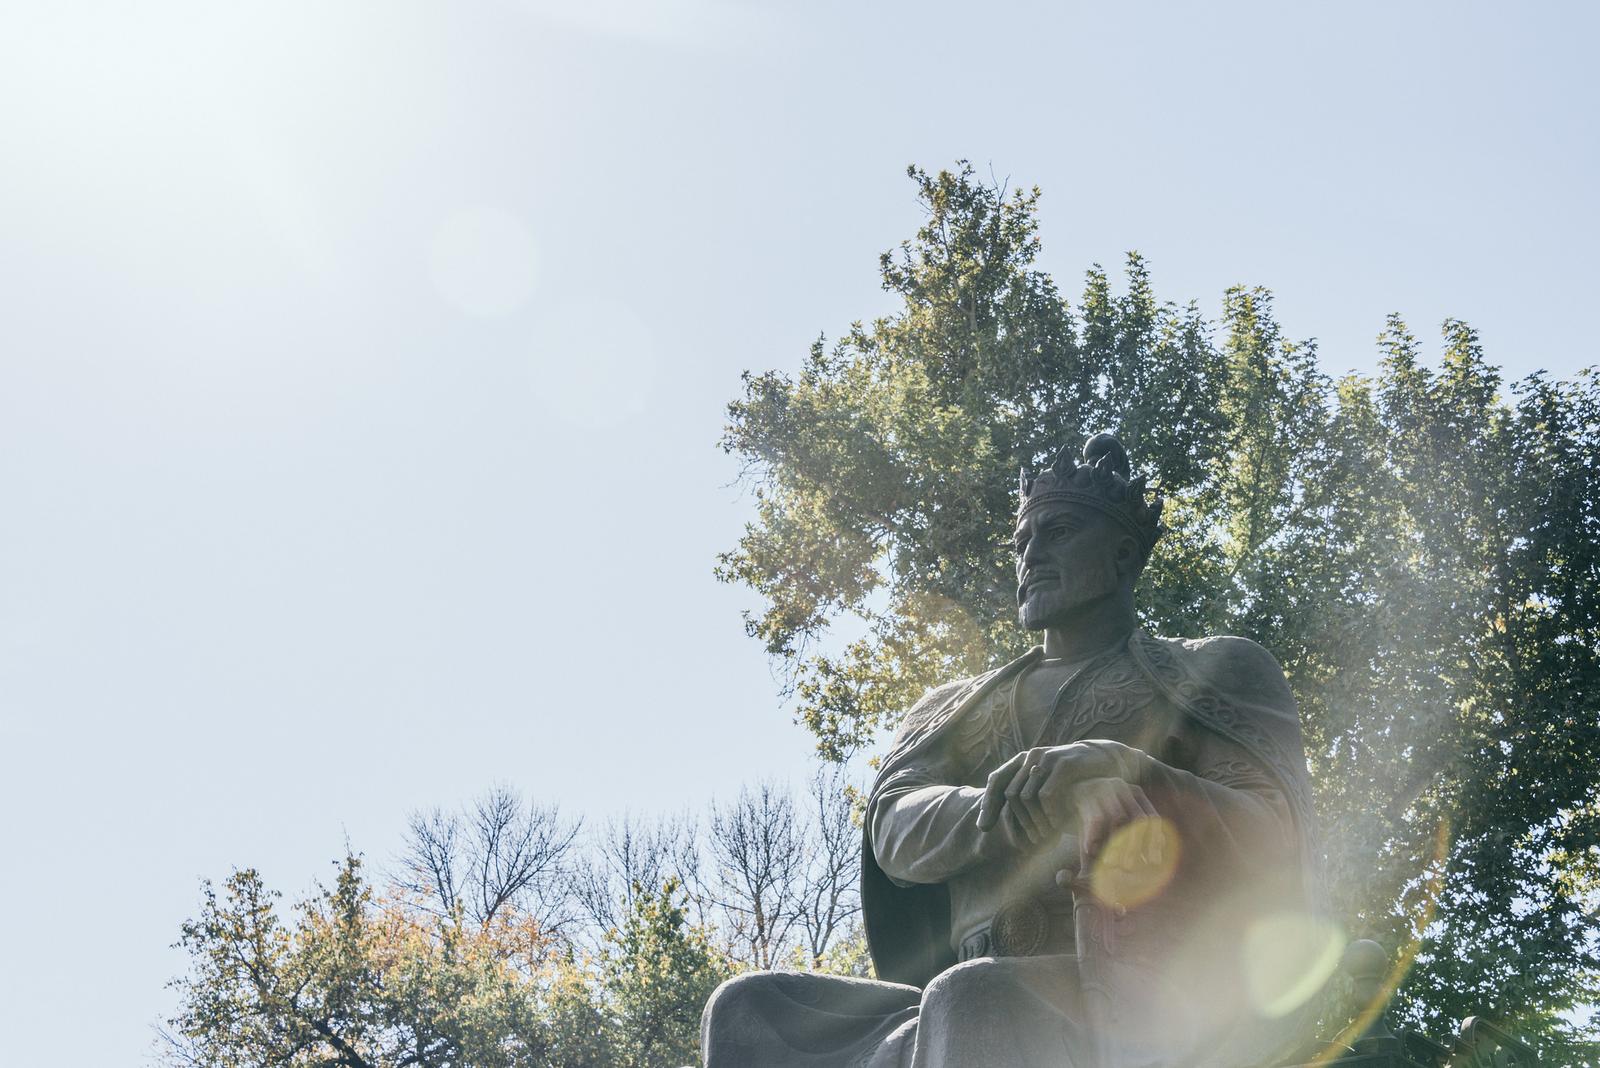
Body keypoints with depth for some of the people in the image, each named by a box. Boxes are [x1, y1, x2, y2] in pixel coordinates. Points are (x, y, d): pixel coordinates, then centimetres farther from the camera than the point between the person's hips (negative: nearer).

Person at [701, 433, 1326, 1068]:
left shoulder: (1214, 674, 14)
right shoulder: (959, 707, 25)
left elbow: (1273, 842, -3)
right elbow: (894, 832, 5)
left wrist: (1119, 770, -20)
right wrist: (1002, 808, -18)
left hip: (1159, 998, -5)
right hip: (992, 1010, 5)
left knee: (975, 1002, -38)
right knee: (748, 1010, -17)